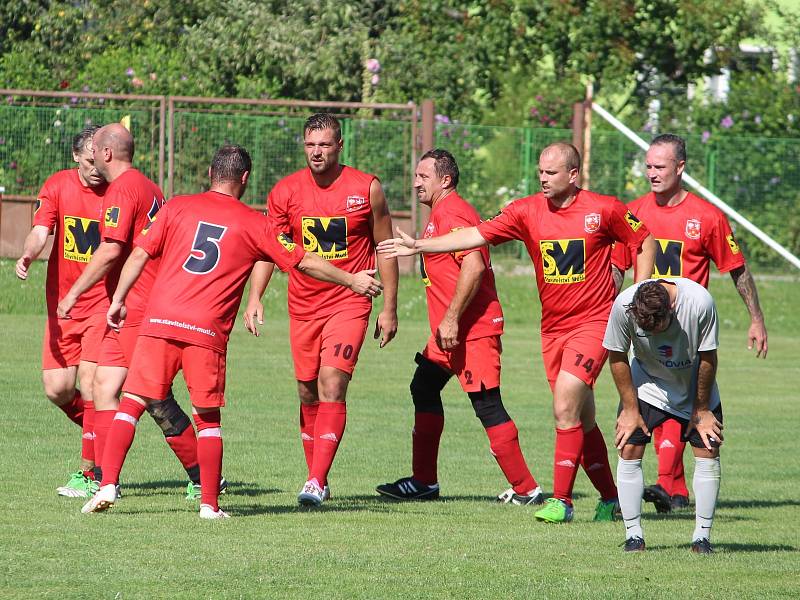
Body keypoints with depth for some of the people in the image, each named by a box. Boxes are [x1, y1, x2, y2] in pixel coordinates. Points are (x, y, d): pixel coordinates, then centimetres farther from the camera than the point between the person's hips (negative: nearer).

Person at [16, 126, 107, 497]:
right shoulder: (57, 186, -1)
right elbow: (40, 232, -13)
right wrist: (28, 256, -35)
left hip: (105, 301, -3)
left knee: (89, 382, -15)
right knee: (57, 389, 0)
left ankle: (91, 474, -8)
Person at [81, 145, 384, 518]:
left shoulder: (177, 207, 10)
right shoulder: (253, 224, 7)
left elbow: (140, 254, 6)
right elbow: (303, 262, 12)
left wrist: (119, 301, 15)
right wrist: (352, 281, 23)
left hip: (159, 321, 1)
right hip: (208, 332, -1)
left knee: (132, 403, 4)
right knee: (207, 418, 9)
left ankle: (108, 485, -8)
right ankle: (210, 504, 6)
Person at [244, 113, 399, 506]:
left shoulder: (366, 189, -3)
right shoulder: (286, 191, 1)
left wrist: (389, 308, 4)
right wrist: (254, 298, -11)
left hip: (349, 303, -3)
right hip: (303, 307, 3)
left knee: (332, 384, -17)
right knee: (308, 394, 7)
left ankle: (316, 482, -21)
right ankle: (316, 478, 19)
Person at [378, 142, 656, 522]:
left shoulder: (604, 210, -6)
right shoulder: (527, 211, 1)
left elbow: (645, 243, 5)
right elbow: (477, 235, -3)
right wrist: (418, 246, -10)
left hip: (594, 321, -5)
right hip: (552, 327, 5)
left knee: (565, 408, -18)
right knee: (581, 420, 9)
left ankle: (561, 500, -12)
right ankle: (610, 498, 23)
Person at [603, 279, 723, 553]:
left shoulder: (700, 302, -33)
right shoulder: (623, 305, -29)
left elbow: (707, 358, -19)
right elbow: (617, 357, -13)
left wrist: (701, 410, -11)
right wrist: (630, 409, -11)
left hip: (696, 386, 0)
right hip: (646, 382, 0)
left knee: (708, 452, -8)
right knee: (629, 450, -10)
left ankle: (702, 536, 2)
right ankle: (634, 535, -1)